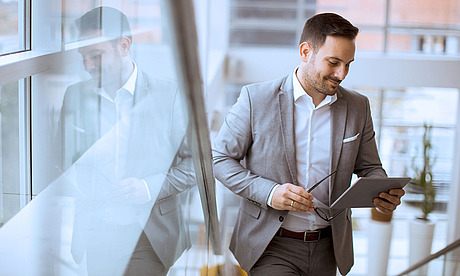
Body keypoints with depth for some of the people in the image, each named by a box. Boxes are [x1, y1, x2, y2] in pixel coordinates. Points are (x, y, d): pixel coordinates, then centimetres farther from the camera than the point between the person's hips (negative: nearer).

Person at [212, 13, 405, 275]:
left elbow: (369, 168, 13)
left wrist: (384, 194, -11)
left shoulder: (358, 107, 2)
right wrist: (269, 192, -18)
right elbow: (219, 158, -4)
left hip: (328, 248, 4)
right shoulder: (256, 98, -9)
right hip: (271, 246, -3)